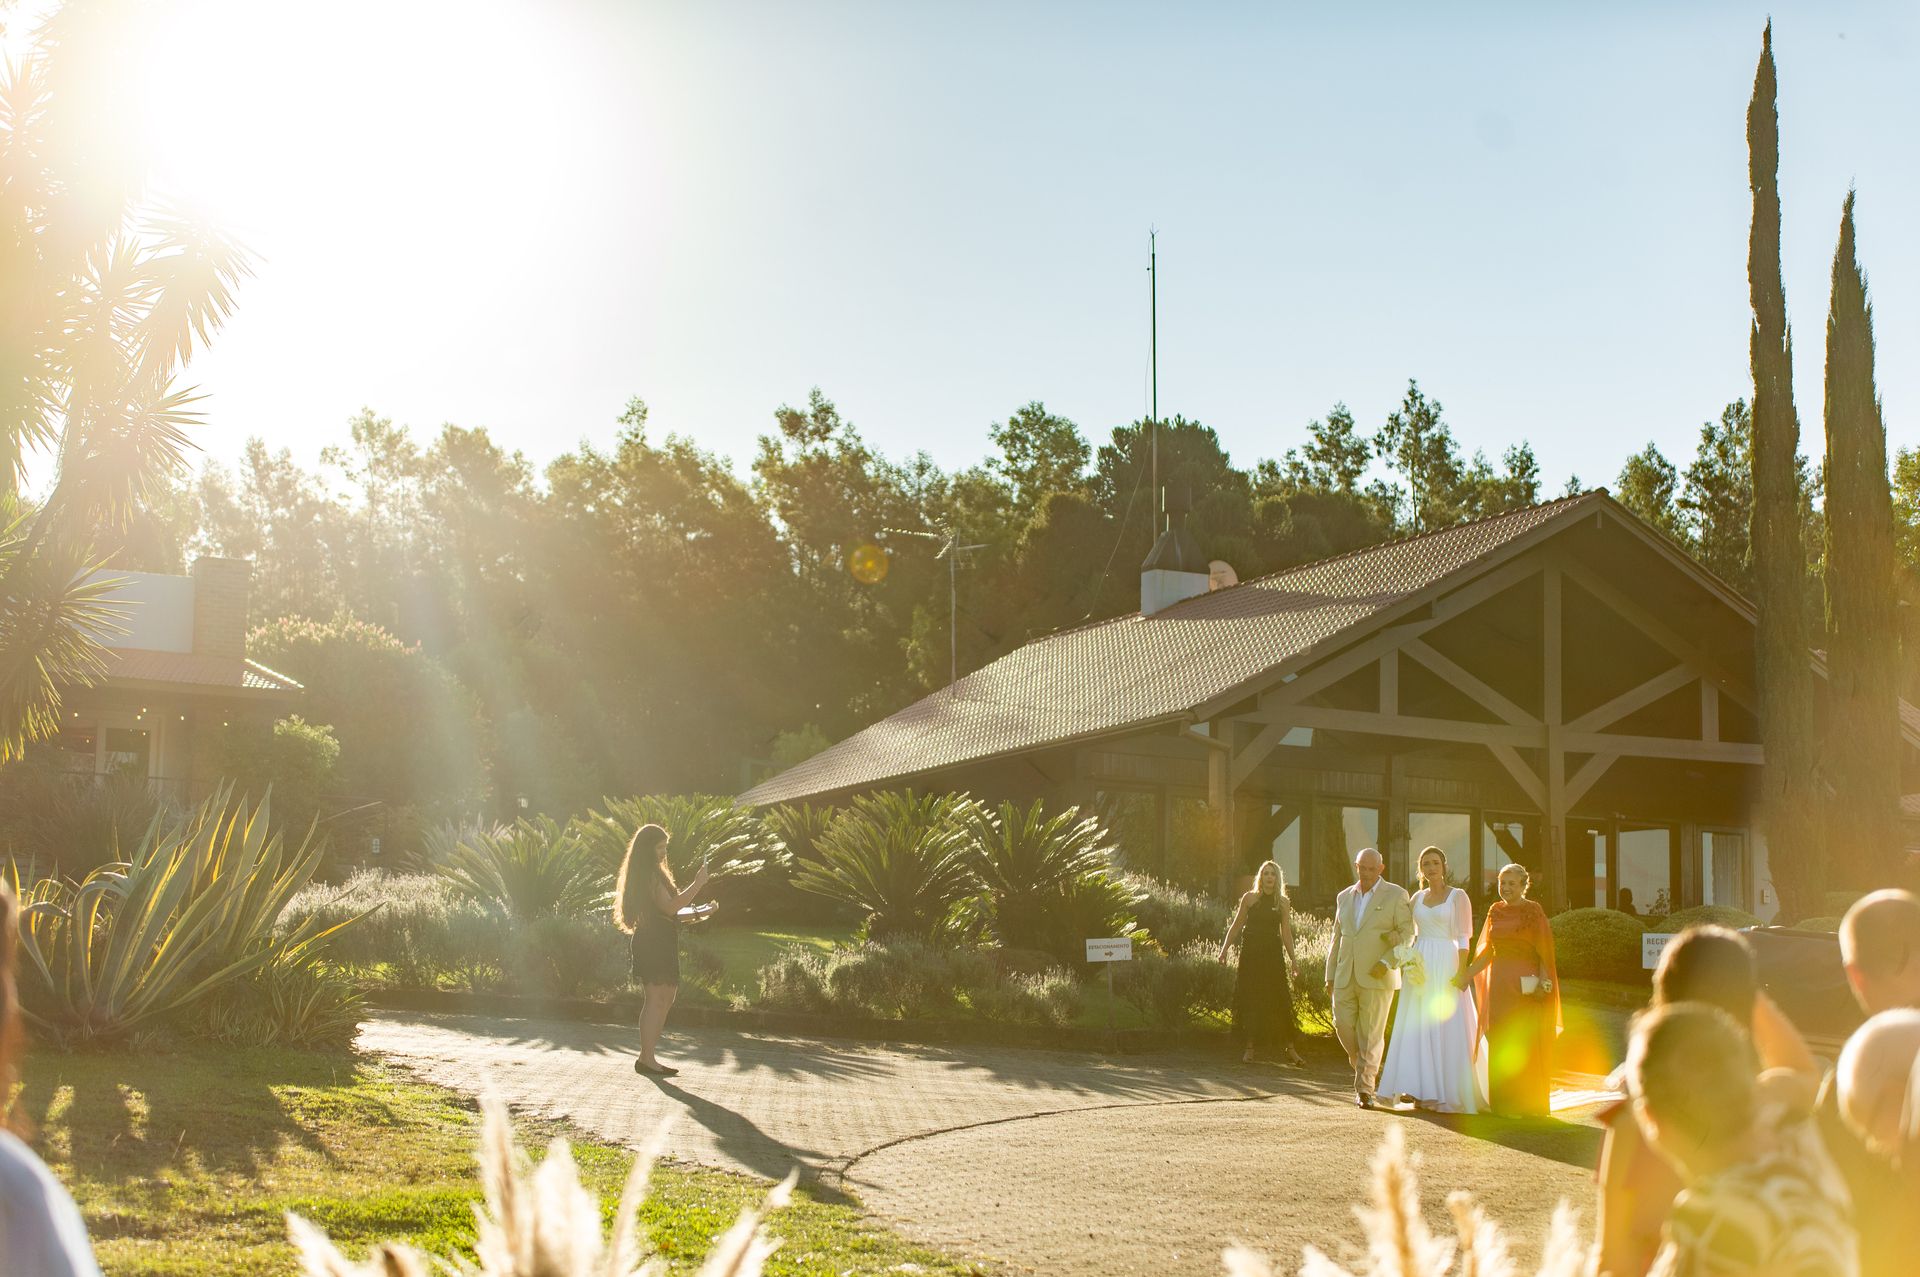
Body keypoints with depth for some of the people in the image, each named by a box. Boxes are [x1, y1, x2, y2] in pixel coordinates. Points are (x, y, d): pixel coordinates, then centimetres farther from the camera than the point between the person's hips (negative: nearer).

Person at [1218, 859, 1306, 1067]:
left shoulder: (1282, 903, 6)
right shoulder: (1250, 898, 4)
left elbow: (1286, 933, 5)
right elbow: (1236, 926, 7)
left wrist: (1292, 957, -6)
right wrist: (1225, 949, -1)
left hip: (1273, 956, 0)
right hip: (1250, 954, 0)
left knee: (1278, 1000, -4)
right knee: (1249, 1001, 0)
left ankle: (1289, 1049, -3)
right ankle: (1249, 1048, 6)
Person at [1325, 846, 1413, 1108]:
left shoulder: (1396, 895, 0)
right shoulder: (1345, 897, 15)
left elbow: (1407, 934, -5)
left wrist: (1386, 962, -16)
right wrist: (1330, 975, 15)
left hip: (1376, 978, -5)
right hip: (1346, 977, 5)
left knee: (1371, 1034, -5)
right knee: (1343, 1026, -1)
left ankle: (1365, 1088, 1)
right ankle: (1369, 1071, 22)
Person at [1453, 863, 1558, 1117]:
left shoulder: (1533, 911, -4)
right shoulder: (1495, 911, 11)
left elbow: (1544, 951, -7)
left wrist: (1543, 981, -17)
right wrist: (1466, 974, 9)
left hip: (1525, 984, -5)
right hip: (1499, 982, 5)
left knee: (1525, 1044, -3)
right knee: (1500, 1044, 5)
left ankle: (1528, 1104, 5)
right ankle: (1504, 1103, 11)